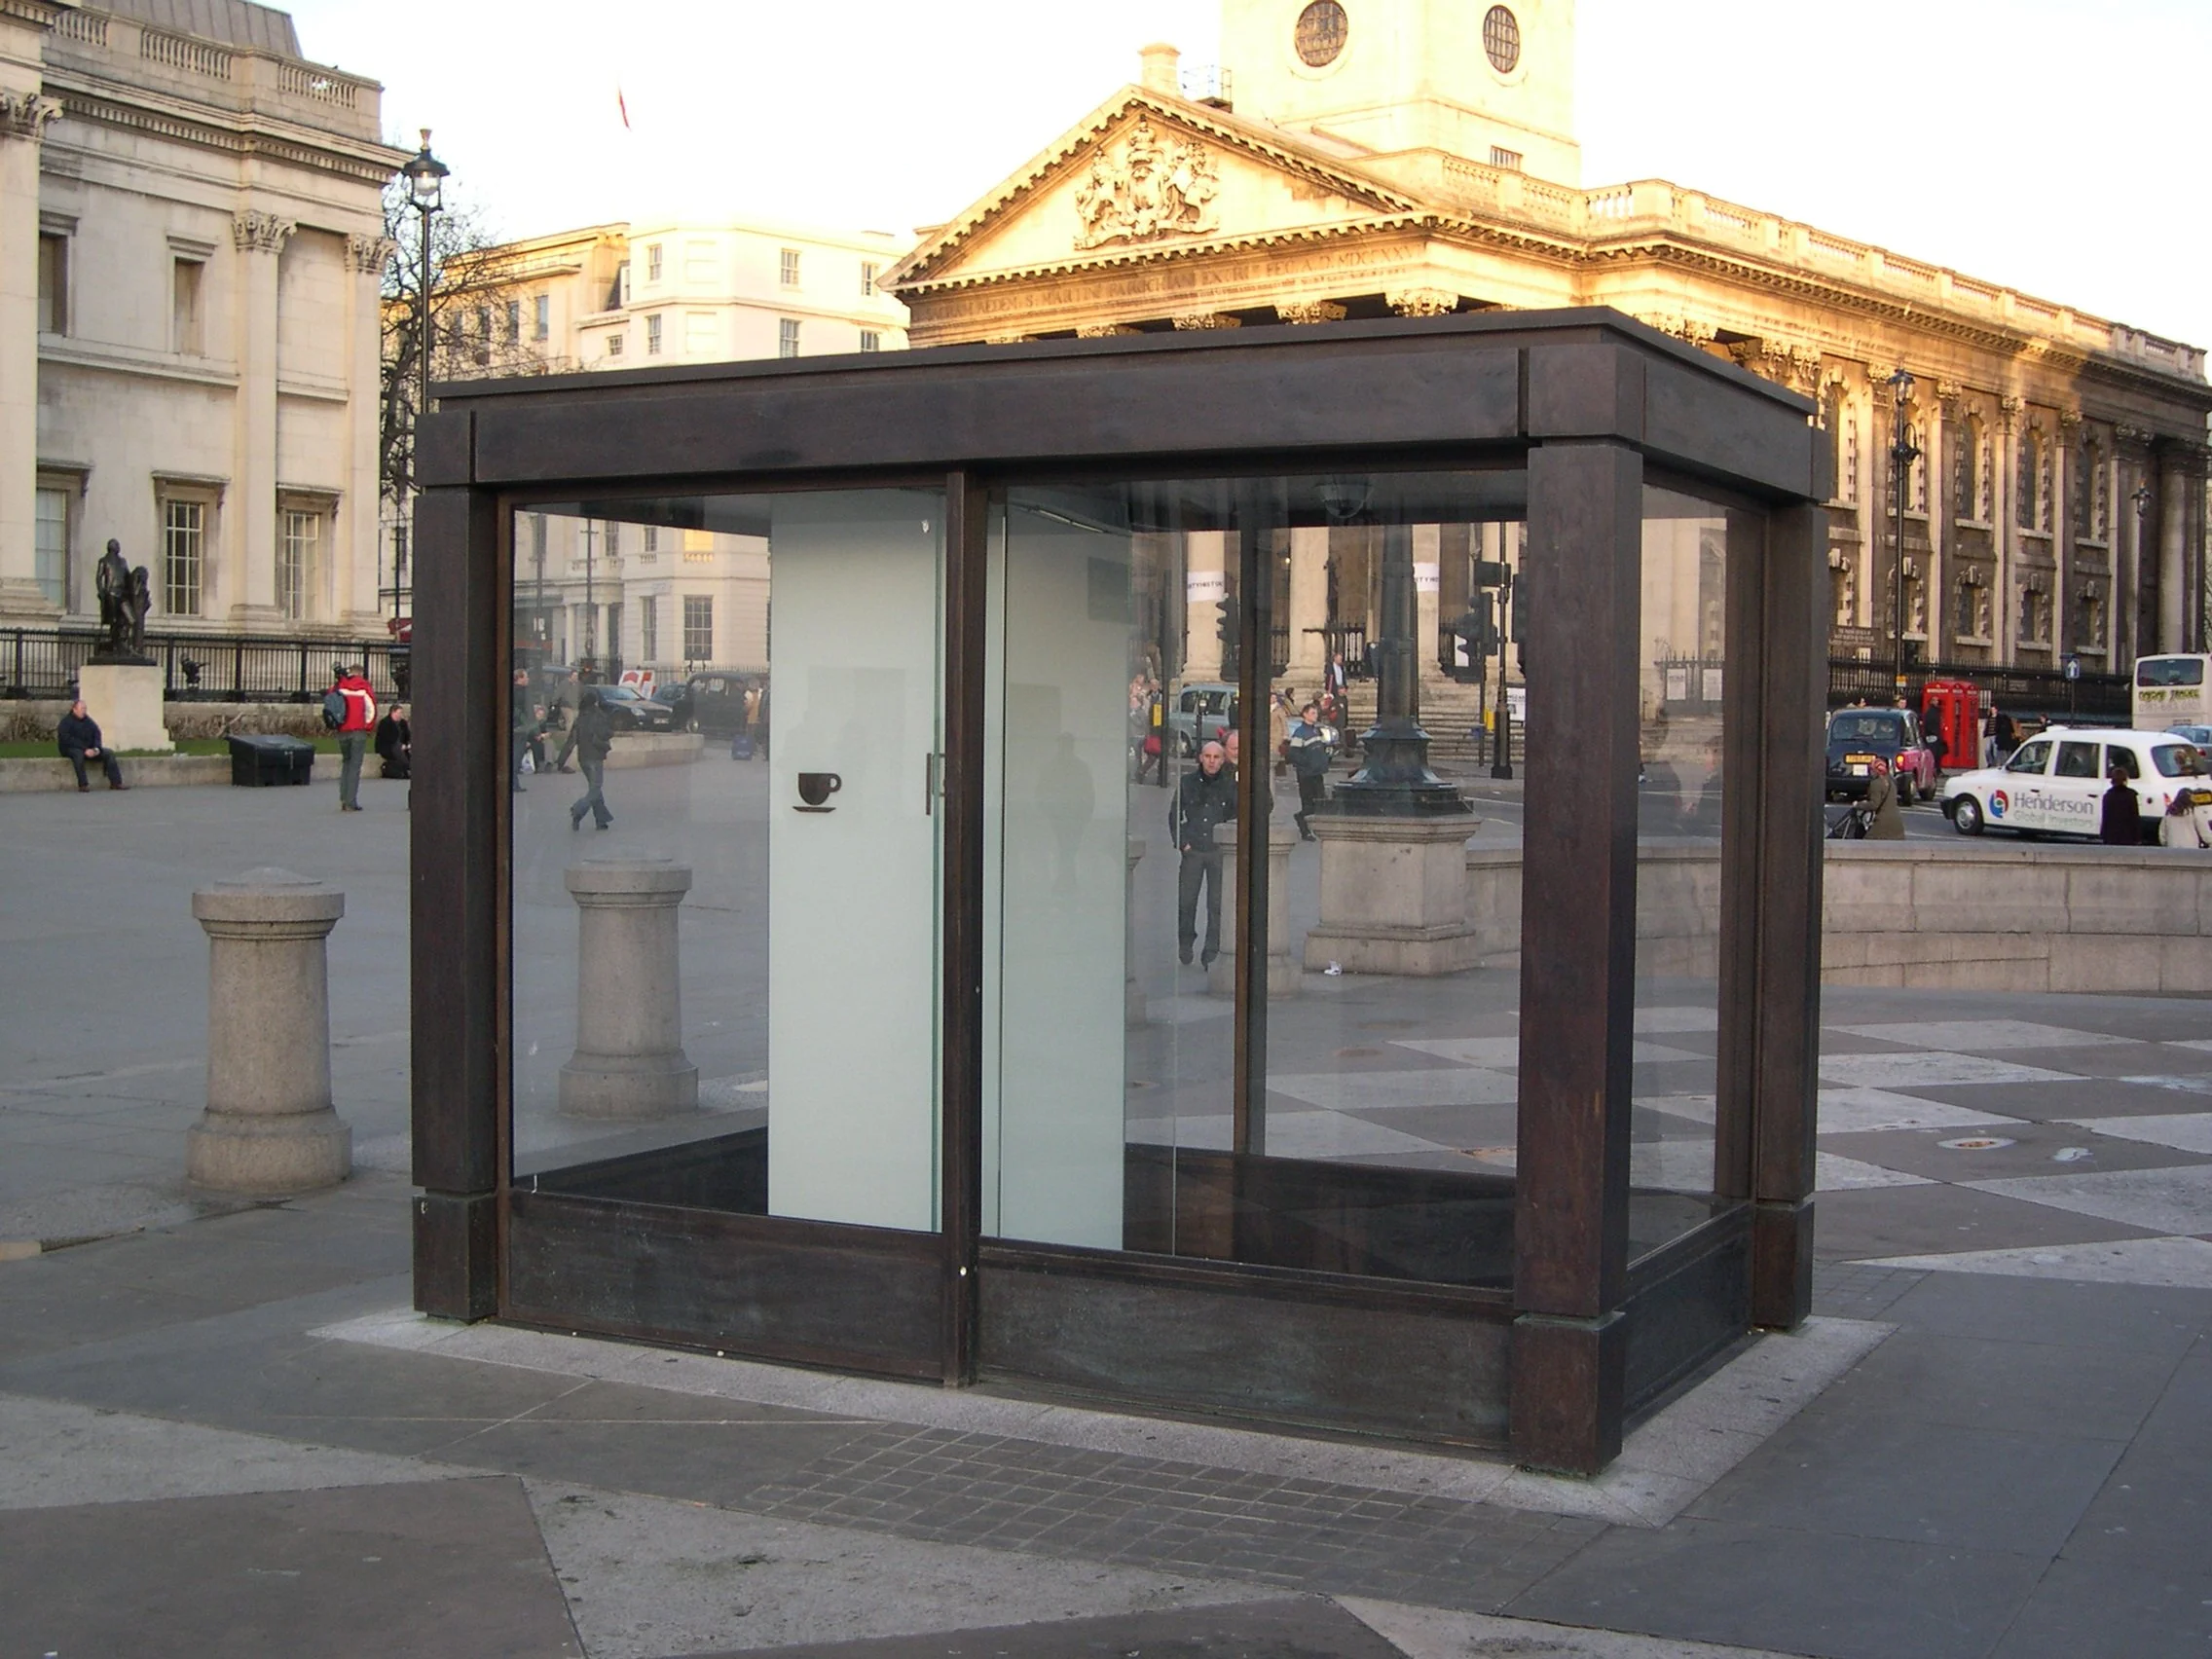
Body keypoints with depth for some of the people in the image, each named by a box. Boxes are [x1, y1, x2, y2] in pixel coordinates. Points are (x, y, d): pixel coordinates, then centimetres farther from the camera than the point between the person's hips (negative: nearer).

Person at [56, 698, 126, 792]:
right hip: (71, 749, -6)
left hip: (88, 749, 6)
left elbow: (97, 735, 8)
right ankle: (83, 785, -44)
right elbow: (68, 739, -18)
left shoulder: (88, 721, 12)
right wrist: (85, 750, -26)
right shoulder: (66, 722, -7)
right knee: (78, 754, -40)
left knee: (108, 753, -12)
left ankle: (116, 782, -17)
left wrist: (97, 748, -14)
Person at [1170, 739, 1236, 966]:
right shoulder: (1188, 783, 4)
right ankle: (1185, 942, 23)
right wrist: (1182, 843, 3)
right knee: (1185, 901, 1)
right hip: (1193, 850, 1)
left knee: (1217, 904, -2)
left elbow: (1239, 817, 10)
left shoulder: (1230, 785, 1)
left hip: (1219, 851, -1)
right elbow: (1174, 815, 11)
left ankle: (1212, 951, 6)